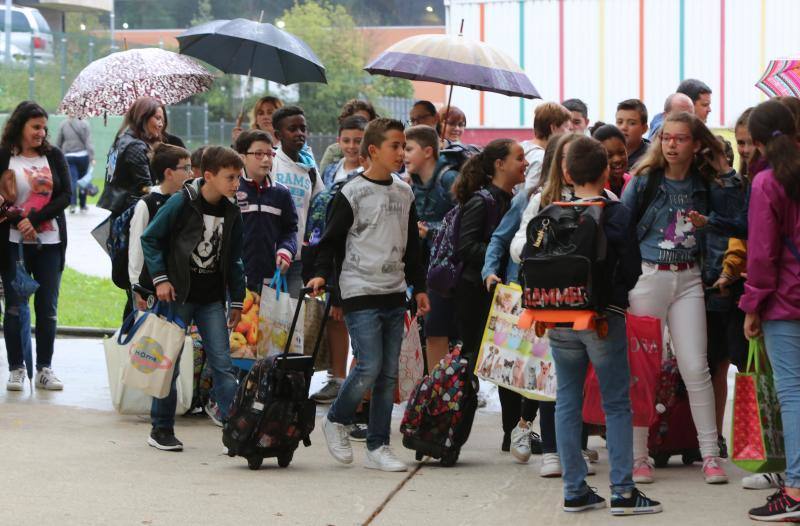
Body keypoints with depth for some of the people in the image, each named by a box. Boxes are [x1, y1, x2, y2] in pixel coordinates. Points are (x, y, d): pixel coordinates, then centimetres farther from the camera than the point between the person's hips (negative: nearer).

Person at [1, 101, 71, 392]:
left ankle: (44, 368, 10)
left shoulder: (54, 156, 7)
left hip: (50, 242, 2)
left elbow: (65, 195, 0)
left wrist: (34, 219, -11)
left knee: (48, 308, 3)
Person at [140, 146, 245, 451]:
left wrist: (237, 300, 13)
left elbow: (233, 259, 15)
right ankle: (161, 429, 13)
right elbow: (150, 239, -5)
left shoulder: (231, 212, 5)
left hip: (212, 299, 4)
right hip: (178, 293, -4)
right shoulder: (181, 203, -12)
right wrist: (160, 278, -12)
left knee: (222, 362, -3)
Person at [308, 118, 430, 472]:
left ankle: (378, 446, 9)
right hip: (361, 292, -6)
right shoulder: (353, 193, -6)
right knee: (370, 366, -13)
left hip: (394, 295, 6)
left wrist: (419, 287, 21)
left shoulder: (404, 194, 13)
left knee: (388, 373, 4)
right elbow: (332, 239, -4)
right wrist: (321, 274, -17)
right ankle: (336, 421, 11)